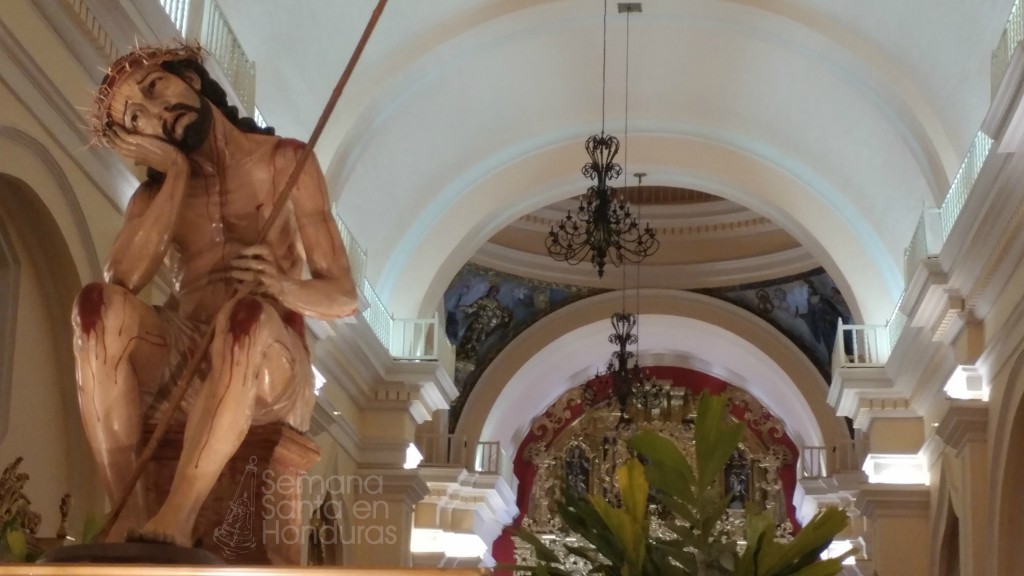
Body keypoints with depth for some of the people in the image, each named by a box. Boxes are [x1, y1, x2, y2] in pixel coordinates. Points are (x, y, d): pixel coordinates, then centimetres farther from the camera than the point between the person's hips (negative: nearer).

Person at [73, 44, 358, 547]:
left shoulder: (285, 163, 6)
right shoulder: (156, 192, 13)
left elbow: (343, 297, 0)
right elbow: (122, 279, -10)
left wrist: (283, 285, -22)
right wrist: (178, 174, -7)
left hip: (267, 372, -3)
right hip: (178, 366, 3)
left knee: (249, 312, -36)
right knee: (98, 302, -25)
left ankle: (175, 517, -42)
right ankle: (127, 515, -31)